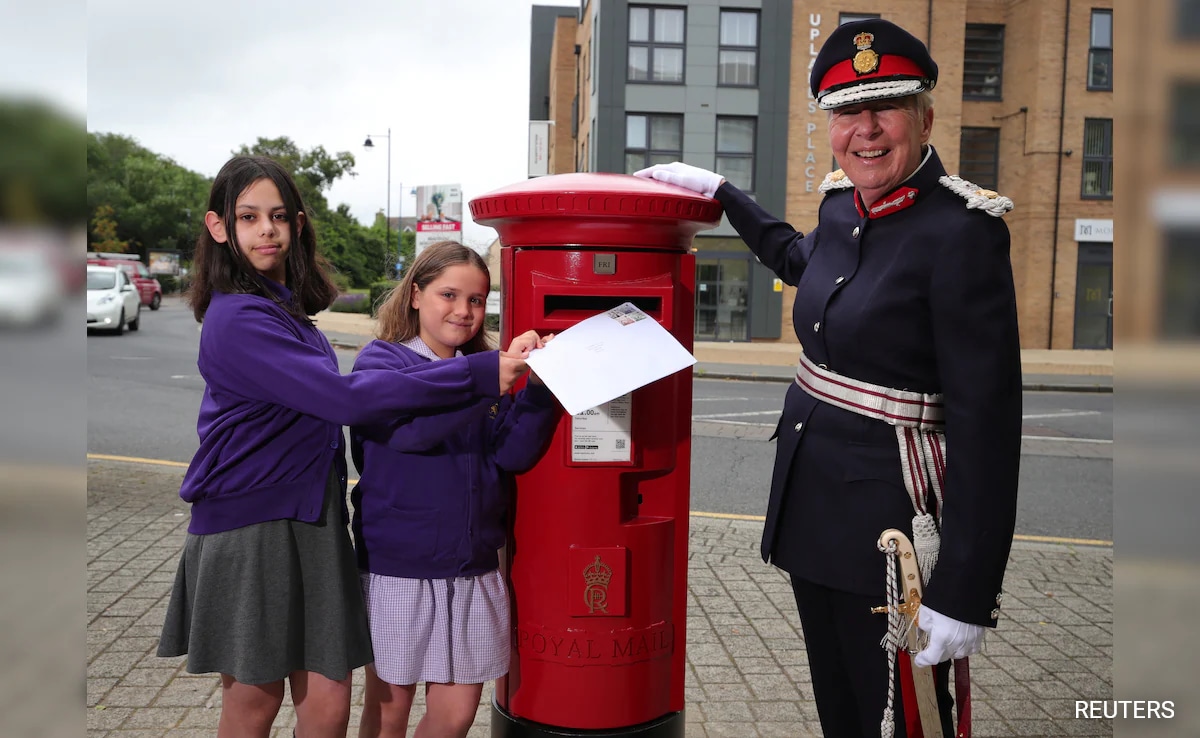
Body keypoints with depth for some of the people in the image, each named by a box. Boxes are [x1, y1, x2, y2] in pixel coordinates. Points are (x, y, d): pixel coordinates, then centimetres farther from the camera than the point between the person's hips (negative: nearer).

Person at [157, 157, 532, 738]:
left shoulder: (290, 308, 12)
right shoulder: (238, 320, -18)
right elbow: (345, 399, -27)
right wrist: (479, 375, -27)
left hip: (310, 524, 7)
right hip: (249, 529, -7)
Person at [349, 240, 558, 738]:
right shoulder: (381, 360, -6)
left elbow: (513, 454, -6)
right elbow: (410, 424, -26)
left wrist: (538, 384, -19)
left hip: (473, 570, 4)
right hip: (397, 569, -4)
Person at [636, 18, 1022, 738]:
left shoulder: (964, 231, -18)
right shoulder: (844, 201, 4)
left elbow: (986, 420, -20)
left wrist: (962, 594, -21)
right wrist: (720, 190, 29)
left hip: (888, 519, -7)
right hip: (810, 499, 7)